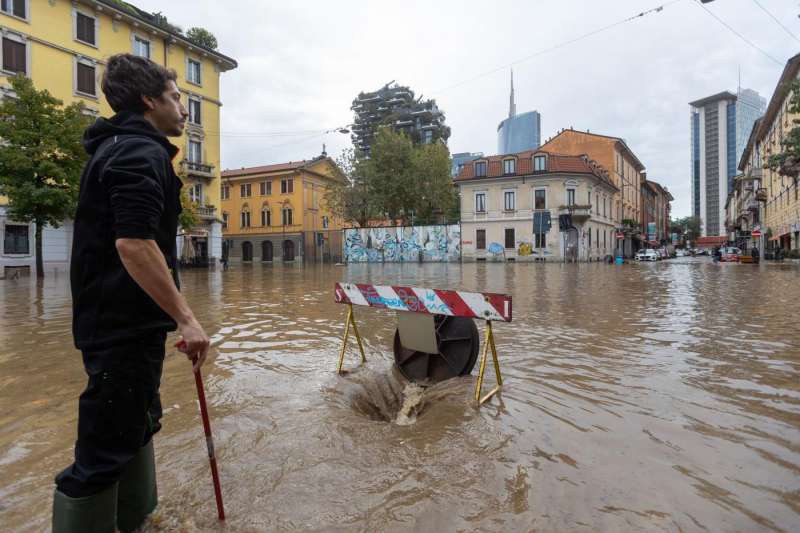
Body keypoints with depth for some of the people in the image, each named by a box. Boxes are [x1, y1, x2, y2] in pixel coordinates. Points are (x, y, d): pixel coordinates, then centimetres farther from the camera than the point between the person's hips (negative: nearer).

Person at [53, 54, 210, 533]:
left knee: (135, 426, 23)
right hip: (126, 325, -11)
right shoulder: (141, 153, -15)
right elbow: (134, 243, -28)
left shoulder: (119, 148, 18)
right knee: (105, 449, 0)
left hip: (119, 319, 11)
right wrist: (185, 317, -24)